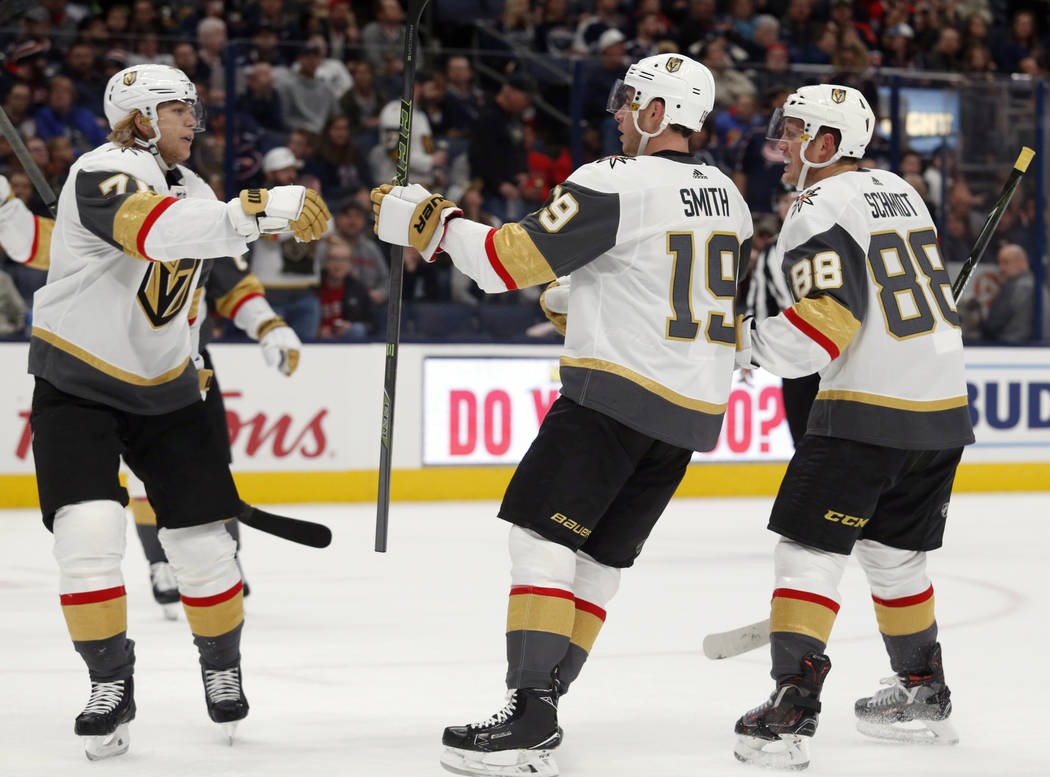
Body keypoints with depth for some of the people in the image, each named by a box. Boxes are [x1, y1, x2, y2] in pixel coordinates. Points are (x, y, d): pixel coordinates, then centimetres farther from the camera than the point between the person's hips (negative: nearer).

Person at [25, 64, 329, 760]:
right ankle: (111, 685, -3)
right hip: (77, 385, -6)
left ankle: (223, 668, 25)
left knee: (202, 539, 3)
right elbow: (158, 232, -40)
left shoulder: (193, 191, 7)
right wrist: (263, 209, -47)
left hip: (163, 389, 6)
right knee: (89, 531, -19)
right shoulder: (103, 175, -19)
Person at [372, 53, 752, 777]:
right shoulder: (726, 196, 14)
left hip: (616, 391, -8)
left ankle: (530, 719, -15)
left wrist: (430, 222, -2)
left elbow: (513, 258, -17)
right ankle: (541, 703, 16)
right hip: (695, 411, 8)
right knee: (600, 556, 14)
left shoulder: (616, 182, -12)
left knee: (541, 535, -7)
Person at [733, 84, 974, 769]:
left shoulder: (821, 210, -10)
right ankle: (926, 697, 29)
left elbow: (825, 321, -20)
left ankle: (792, 710, -15)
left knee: (809, 549, -6)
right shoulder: (901, 192, 17)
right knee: (894, 551, 21)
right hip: (944, 407, 8)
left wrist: (746, 341, -10)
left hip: (868, 409, -8)